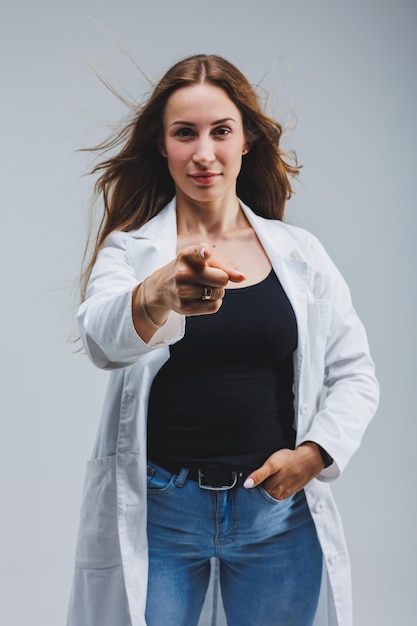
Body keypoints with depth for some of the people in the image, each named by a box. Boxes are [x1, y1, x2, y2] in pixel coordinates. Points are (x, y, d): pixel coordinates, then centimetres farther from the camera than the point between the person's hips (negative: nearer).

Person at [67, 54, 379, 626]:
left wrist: (313, 454, -8)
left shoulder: (299, 253, 4)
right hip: (159, 510, -1)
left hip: (278, 509, 2)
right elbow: (103, 340, -23)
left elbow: (354, 374, 8)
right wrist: (159, 296, -44)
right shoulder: (130, 249, -2)